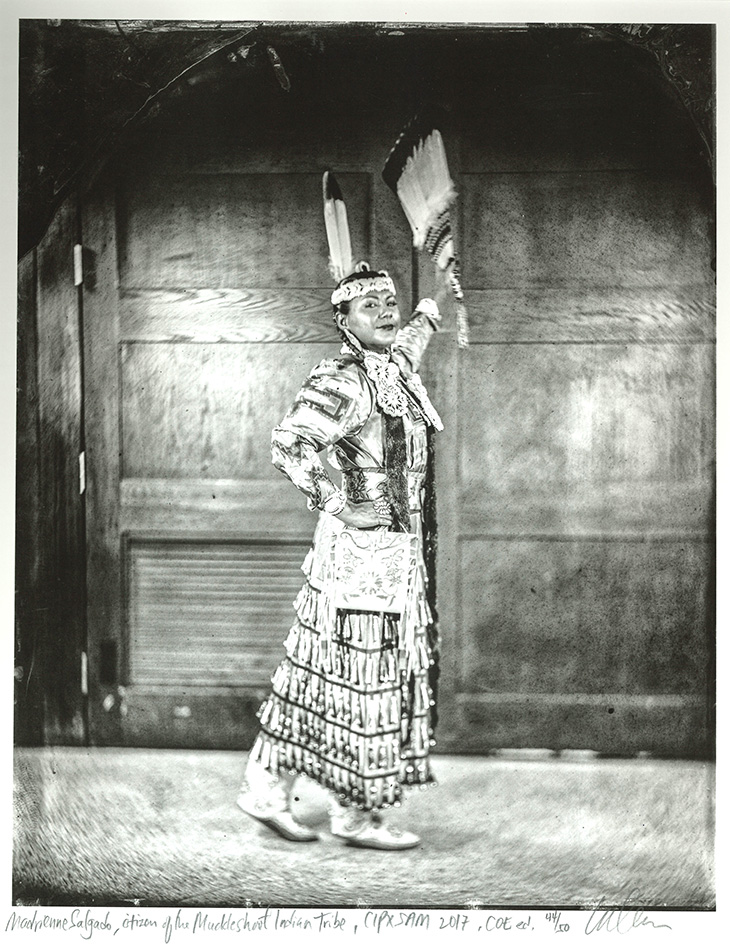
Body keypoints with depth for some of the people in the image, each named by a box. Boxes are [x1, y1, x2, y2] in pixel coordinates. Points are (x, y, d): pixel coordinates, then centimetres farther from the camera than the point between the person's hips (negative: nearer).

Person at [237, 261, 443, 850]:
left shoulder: (394, 364, 12)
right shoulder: (344, 382, -16)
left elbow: (415, 333, 38)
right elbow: (289, 444, -27)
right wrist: (340, 509, -23)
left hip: (400, 545, 9)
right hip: (364, 545, -9)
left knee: (324, 675, 13)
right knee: (363, 679, -1)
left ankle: (268, 790, 23)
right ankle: (355, 816, 12)